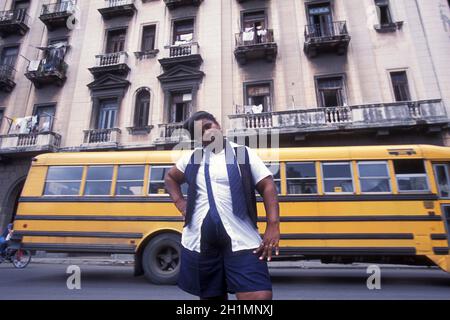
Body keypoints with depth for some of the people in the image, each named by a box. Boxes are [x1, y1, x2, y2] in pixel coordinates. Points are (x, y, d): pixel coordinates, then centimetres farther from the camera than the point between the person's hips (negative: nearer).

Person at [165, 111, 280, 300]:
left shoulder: (243, 153, 2)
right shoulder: (192, 158, 11)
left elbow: (267, 186, -2)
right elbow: (170, 178, 27)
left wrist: (273, 226, -14)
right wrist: (179, 202, 10)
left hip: (242, 240, -2)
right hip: (199, 241, 3)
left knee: (260, 295, -12)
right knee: (211, 296, 17)